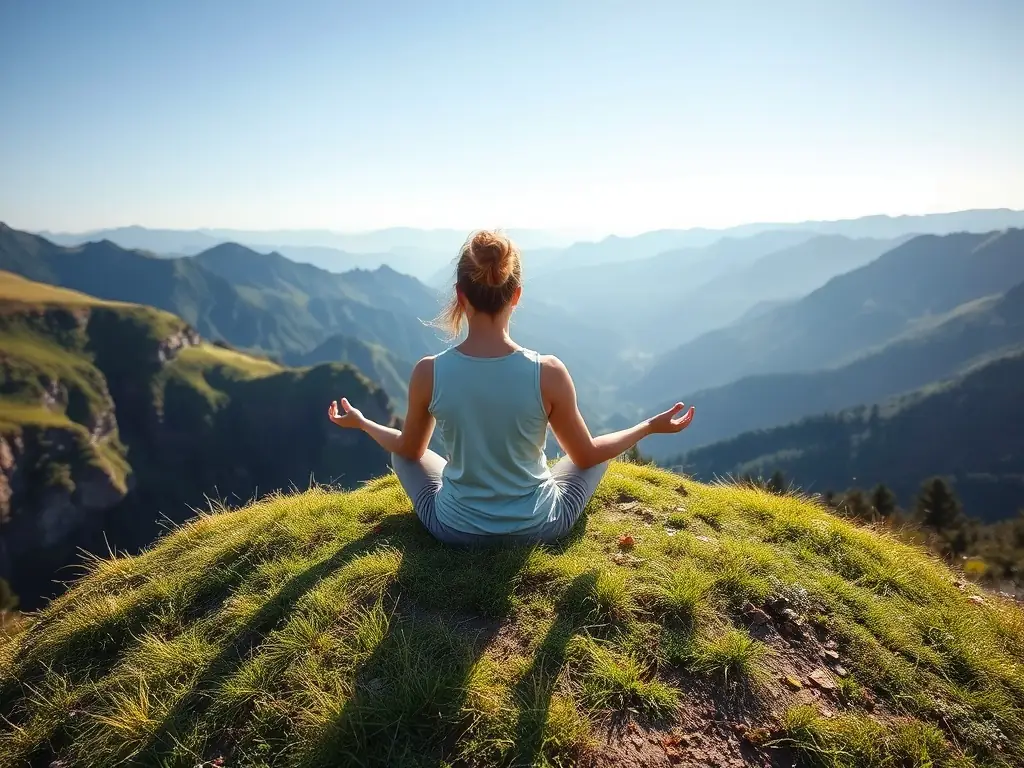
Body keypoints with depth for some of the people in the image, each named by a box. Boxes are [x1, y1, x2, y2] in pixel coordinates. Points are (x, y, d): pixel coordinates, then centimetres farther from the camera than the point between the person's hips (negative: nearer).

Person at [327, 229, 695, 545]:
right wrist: (652, 426, 6)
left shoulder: (428, 373, -21)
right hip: (539, 527, 0)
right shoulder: (548, 372, -24)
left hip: (456, 528, 1)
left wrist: (360, 423, 19)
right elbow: (586, 455, -8)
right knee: (597, 449, 26)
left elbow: (409, 449, -1)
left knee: (402, 451, 28)